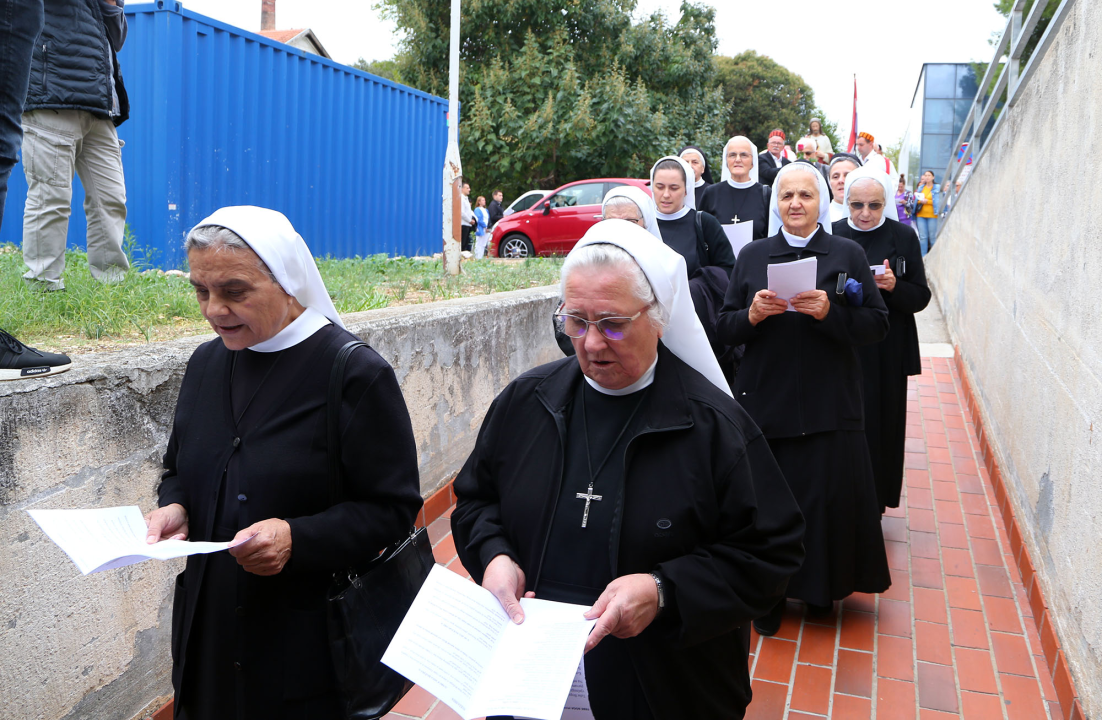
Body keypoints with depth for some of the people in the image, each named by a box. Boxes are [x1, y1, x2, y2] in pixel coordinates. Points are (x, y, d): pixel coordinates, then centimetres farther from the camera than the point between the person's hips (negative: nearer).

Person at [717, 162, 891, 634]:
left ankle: (820, 590, 25)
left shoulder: (848, 254, 5)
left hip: (828, 405, -1)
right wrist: (752, 314, -12)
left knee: (827, 498, 2)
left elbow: (877, 326, -2)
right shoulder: (753, 256, 10)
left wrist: (829, 312, -17)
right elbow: (725, 329, 8)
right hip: (765, 401, 1)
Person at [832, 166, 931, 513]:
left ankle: (873, 506, 17)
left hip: (887, 353, 0)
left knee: (881, 428, 2)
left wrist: (894, 286, -19)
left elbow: (921, 297, 1)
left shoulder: (903, 237, 0)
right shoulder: (831, 236, 1)